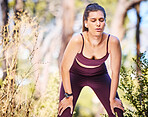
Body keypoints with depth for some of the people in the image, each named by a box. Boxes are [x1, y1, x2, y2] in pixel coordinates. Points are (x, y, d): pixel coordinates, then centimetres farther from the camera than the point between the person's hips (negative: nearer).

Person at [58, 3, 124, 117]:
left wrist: (112, 98, -7)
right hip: (75, 74, -2)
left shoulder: (113, 42, -29)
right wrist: (69, 96, -13)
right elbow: (64, 68, -21)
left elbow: (115, 72, -15)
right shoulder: (77, 40, -35)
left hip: (99, 75, 2)